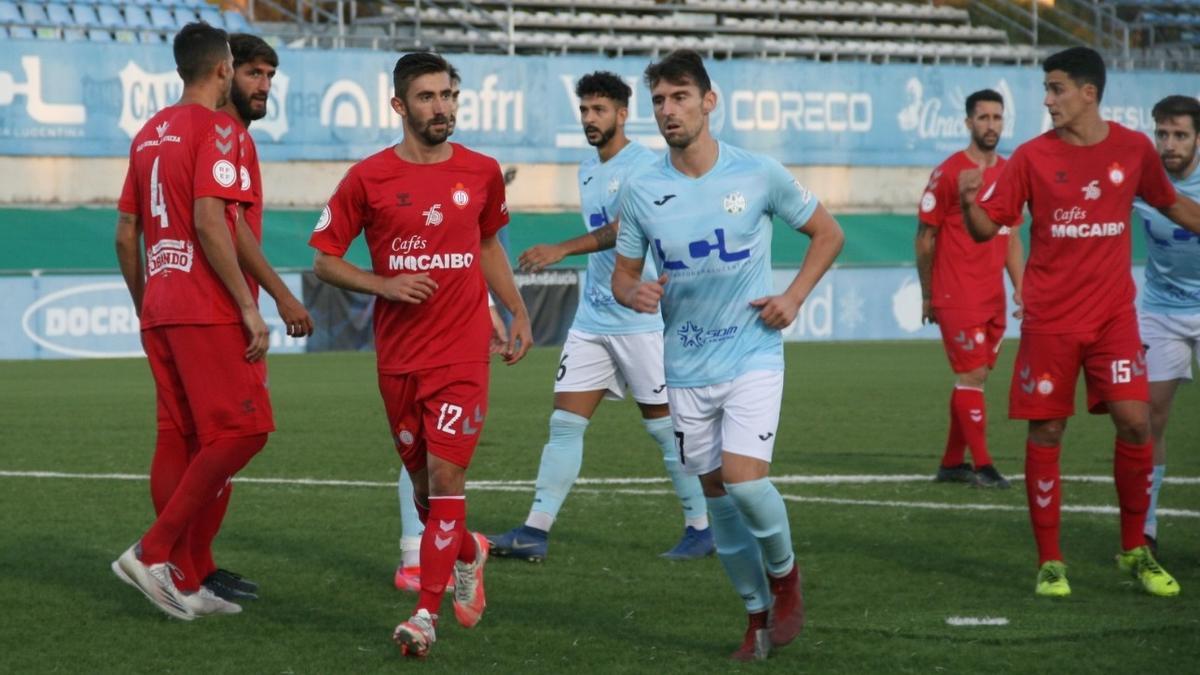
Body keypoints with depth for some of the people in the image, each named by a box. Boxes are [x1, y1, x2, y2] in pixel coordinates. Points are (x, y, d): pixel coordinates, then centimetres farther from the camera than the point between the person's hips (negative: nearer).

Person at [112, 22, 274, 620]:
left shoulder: (149, 134, 16)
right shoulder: (217, 129, -8)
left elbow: (125, 236, 17)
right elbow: (209, 222, -19)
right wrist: (249, 307, -17)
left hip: (158, 312, 9)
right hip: (207, 312, -8)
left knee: (178, 441, 8)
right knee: (240, 430, -5)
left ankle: (183, 584, 8)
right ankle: (154, 552, -11)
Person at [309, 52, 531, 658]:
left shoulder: (482, 173, 3)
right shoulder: (367, 179, -3)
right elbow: (324, 259, 2)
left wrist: (518, 313, 17)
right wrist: (384, 285, -12)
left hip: (463, 353, -1)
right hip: (398, 355, 1)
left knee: (445, 475, -13)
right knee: (423, 483, 12)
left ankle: (427, 613, -11)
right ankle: (467, 553, 42)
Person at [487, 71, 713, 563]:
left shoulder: (642, 164, -11)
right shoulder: (588, 171, 15)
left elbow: (622, 229, -26)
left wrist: (562, 250, -35)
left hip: (640, 317, -7)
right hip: (592, 316, 8)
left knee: (664, 425, 0)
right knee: (565, 421, 0)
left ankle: (700, 527, 12)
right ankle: (536, 531, -3)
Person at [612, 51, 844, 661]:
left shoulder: (760, 174, -6)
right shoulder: (643, 191, -1)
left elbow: (827, 233, 8)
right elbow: (622, 274, 9)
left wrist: (794, 297, -5)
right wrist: (634, 293, -15)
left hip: (753, 355, -3)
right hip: (686, 369, 3)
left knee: (744, 479, -19)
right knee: (717, 495, 7)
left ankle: (784, 572, 10)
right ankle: (758, 613, 24)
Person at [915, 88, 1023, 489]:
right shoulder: (949, 173, -8)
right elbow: (925, 237, -4)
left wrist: (1020, 286, 9)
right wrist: (927, 297, -1)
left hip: (993, 298, 7)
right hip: (958, 298, -7)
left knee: (973, 378, 10)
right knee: (973, 377, -8)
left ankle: (952, 463, 19)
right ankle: (982, 466, -4)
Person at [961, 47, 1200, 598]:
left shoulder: (1134, 149, 3)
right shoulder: (1032, 157, -3)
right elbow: (985, 228, -4)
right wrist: (969, 202, -23)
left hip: (1113, 314, 1)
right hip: (1050, 319, -1)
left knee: (1135, 422, -8)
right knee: (1046, 432, -1)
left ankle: (1135, 551, 9)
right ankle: (1050, 562, 9)